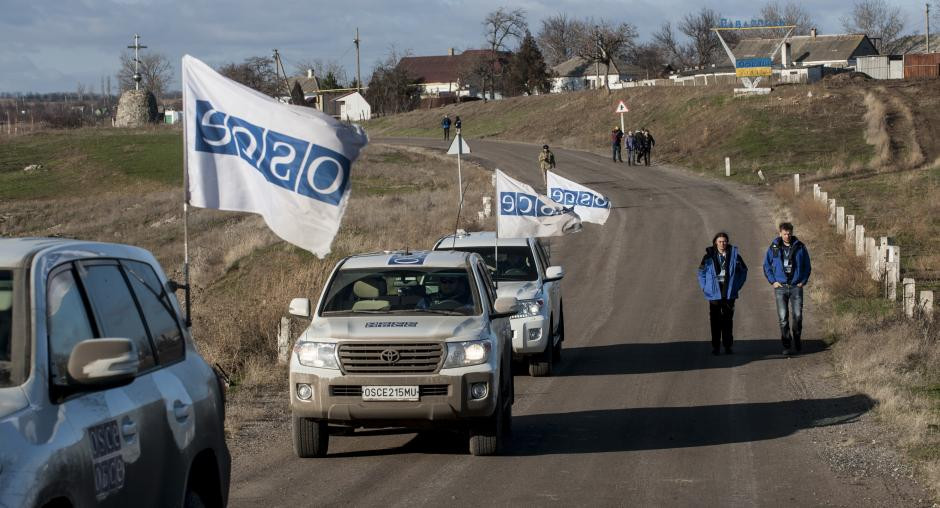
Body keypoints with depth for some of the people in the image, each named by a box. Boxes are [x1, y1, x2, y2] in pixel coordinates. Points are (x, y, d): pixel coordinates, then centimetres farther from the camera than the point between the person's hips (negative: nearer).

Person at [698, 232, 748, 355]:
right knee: (715, 320, 0)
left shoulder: (734, 255, 2)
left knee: (728, 320, 3)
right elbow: (701, 272, 12)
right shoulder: (709, 256, 1)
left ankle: (728, 346, 10)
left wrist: (737, 286, 7)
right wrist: (705, 287, 3)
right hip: (714, 293, -1)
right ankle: (716, 346, 6)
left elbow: (743, 271, 14)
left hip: (729, 293, 1)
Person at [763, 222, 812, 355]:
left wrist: (803, 281, 1)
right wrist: (773, 281, 1)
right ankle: (787, 345, 2)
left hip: (796, 287, 0)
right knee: (783, 318, -3)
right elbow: (766, 266, 10)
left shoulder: (800, 247, 3)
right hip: (780, 287, 0)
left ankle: (797, 339, 22)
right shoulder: (774, 248, 2)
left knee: (797, 316, -1)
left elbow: (807, 266, 12)